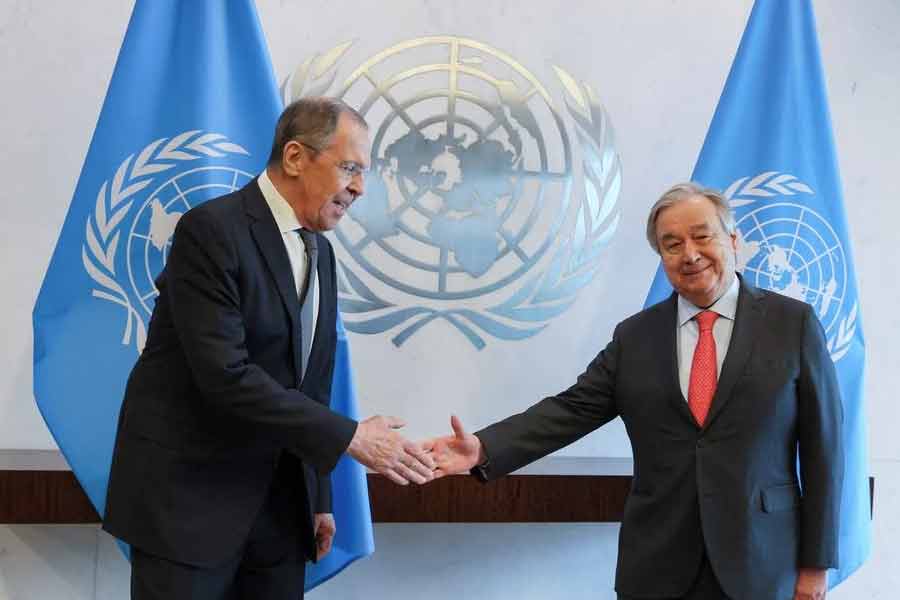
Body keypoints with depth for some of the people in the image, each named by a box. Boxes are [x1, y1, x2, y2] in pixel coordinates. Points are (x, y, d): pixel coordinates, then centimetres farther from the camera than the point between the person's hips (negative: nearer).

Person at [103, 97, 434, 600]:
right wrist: (350, 437, -21)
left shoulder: (320, 252, 11)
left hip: (277, 501, 7)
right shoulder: (212, 230, -15)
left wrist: (319, 499, 14)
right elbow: (225, 374, -23)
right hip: (187, 494, -7)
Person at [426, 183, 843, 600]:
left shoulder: (793, 323, -1)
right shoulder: (634, 336, 7)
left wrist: (815, 564, -3)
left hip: (759, 565, -2)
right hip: (655, 566, 2)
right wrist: (483, 449, -16)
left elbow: (822, 447, -1)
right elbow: (572, 409, 0)